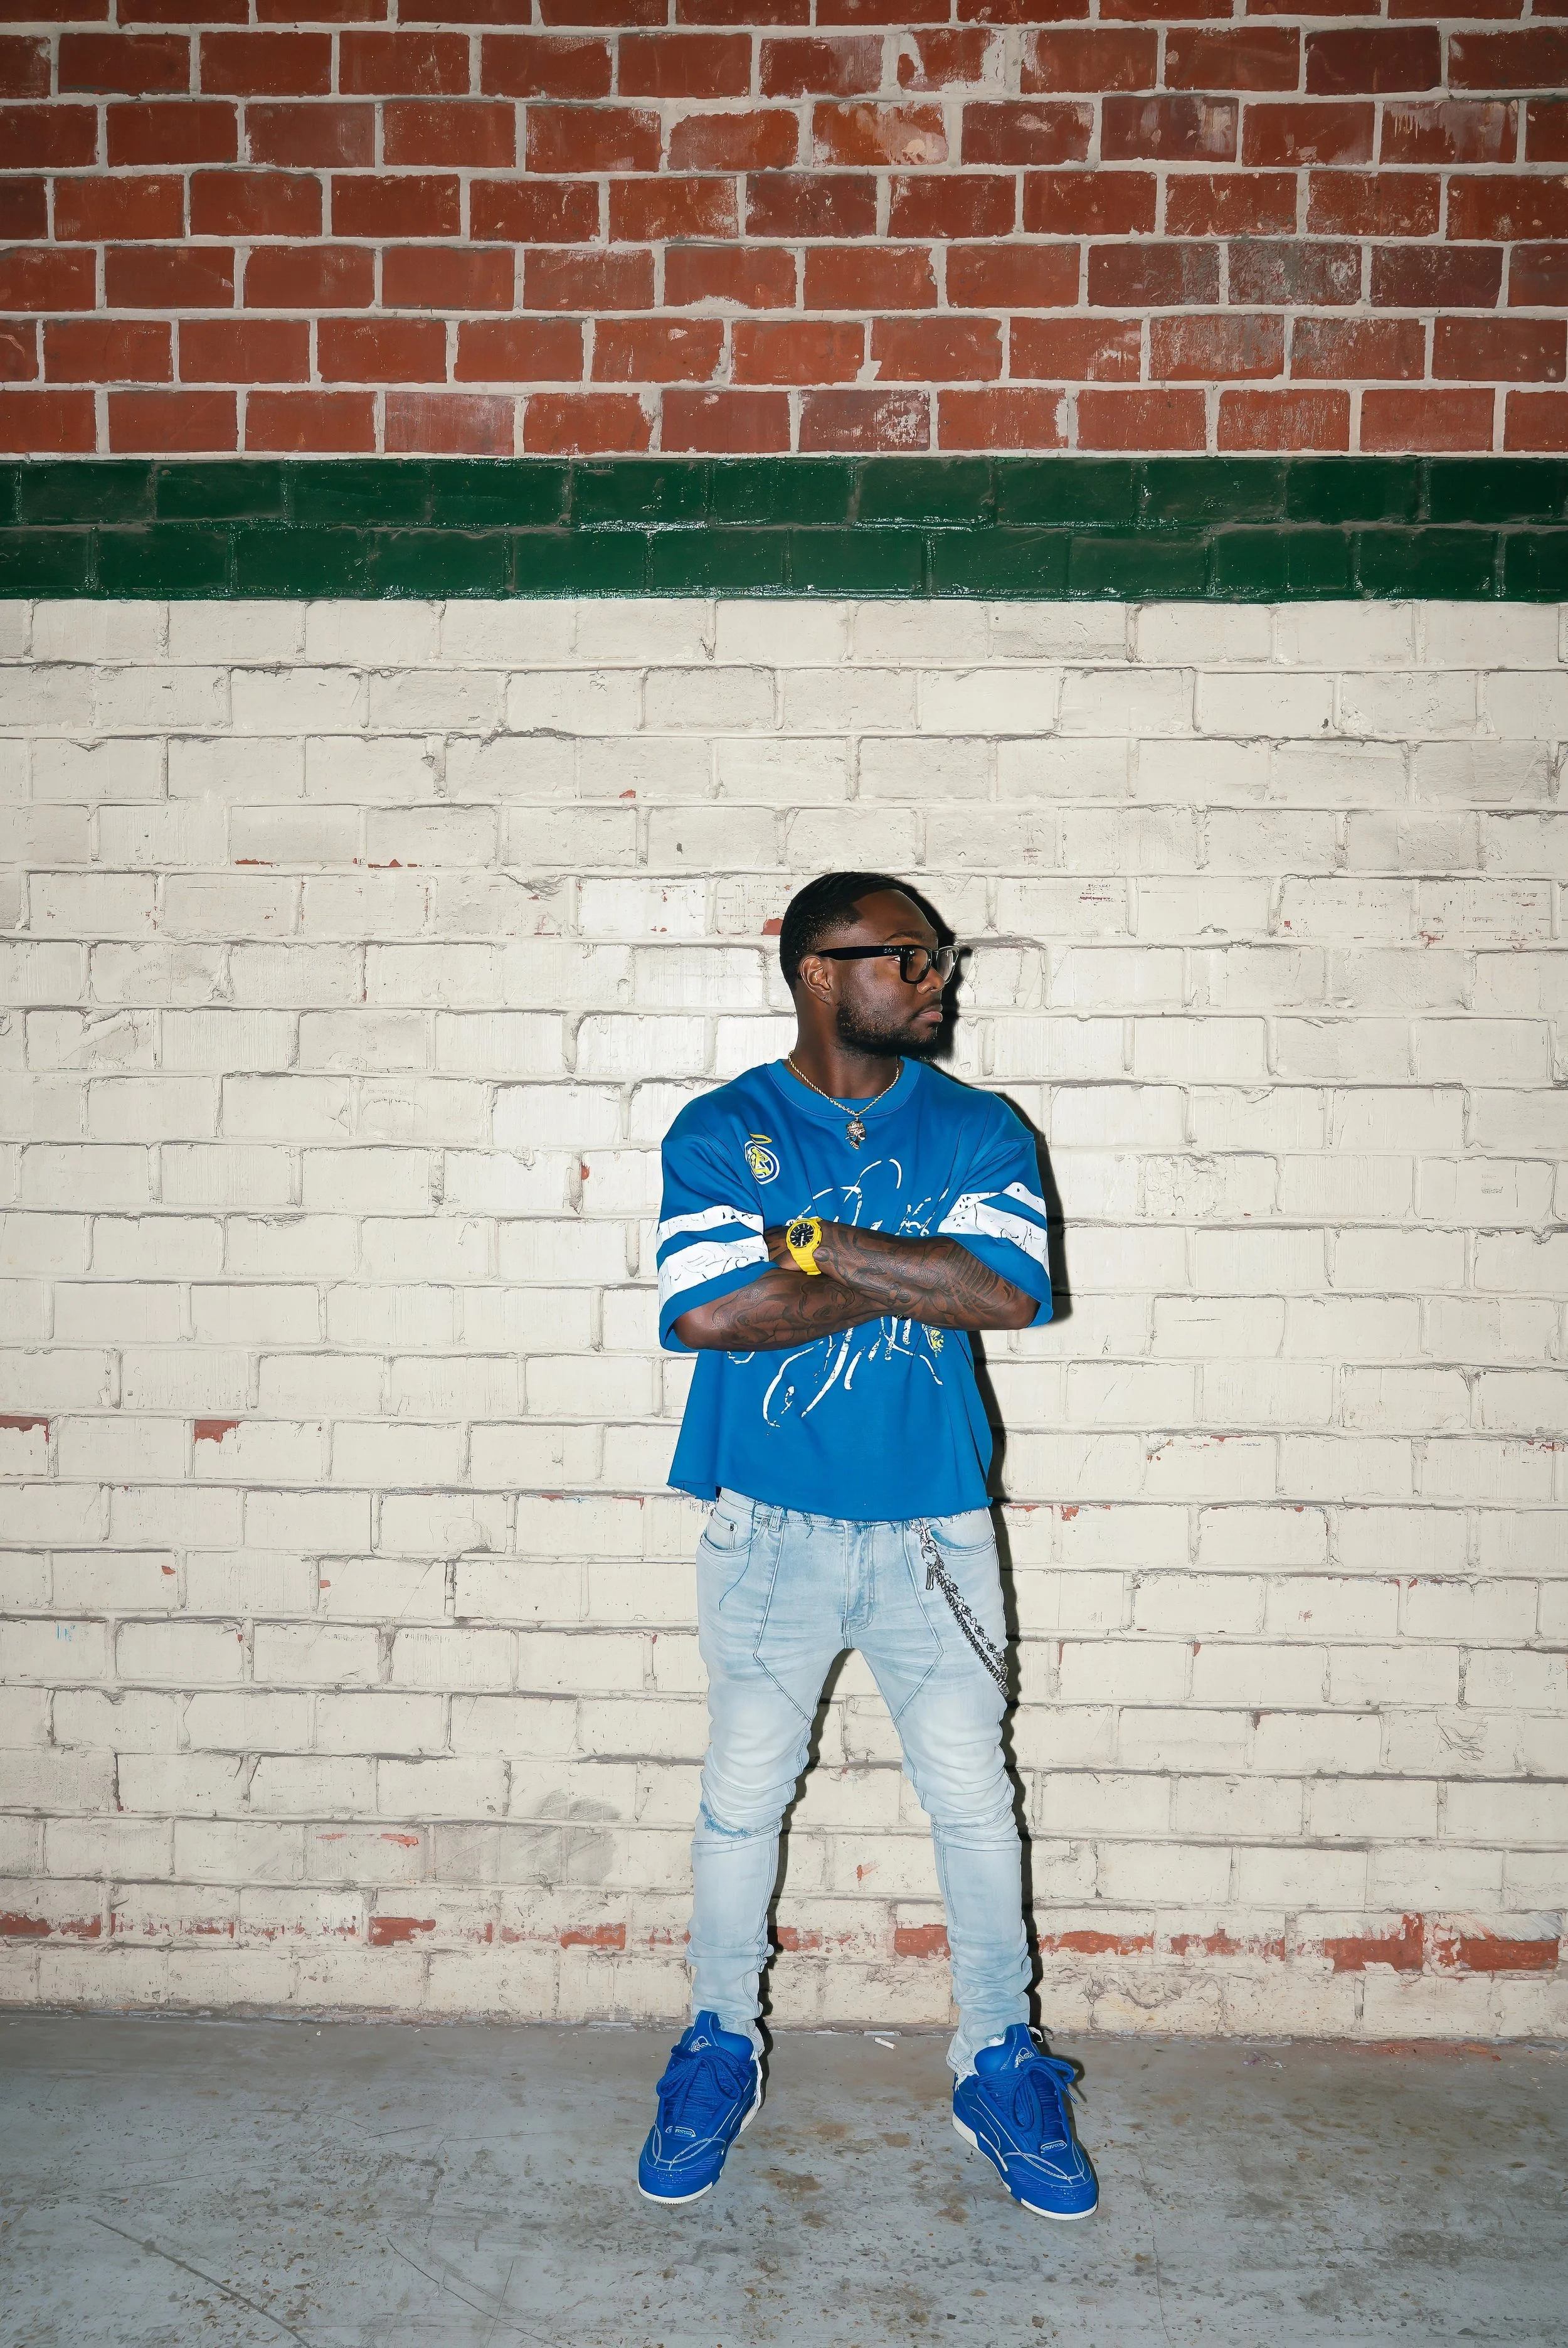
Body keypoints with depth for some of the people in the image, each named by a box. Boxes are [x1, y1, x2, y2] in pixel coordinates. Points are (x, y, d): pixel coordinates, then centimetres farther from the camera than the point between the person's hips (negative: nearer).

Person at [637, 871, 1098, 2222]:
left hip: (933, 1528, 1)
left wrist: (818, 1244, -18)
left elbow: (1009, 1291, -17)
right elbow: (707, 1314, -20)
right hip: (770, 1530, -1)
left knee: (972, 1801, 10)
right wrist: (911, 1278, -16)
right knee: (742, 1798, 12)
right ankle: (721, 2050, 35)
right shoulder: (719, 1133, -4)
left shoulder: (977, 1131, 0)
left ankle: (1000, 2066, 31)